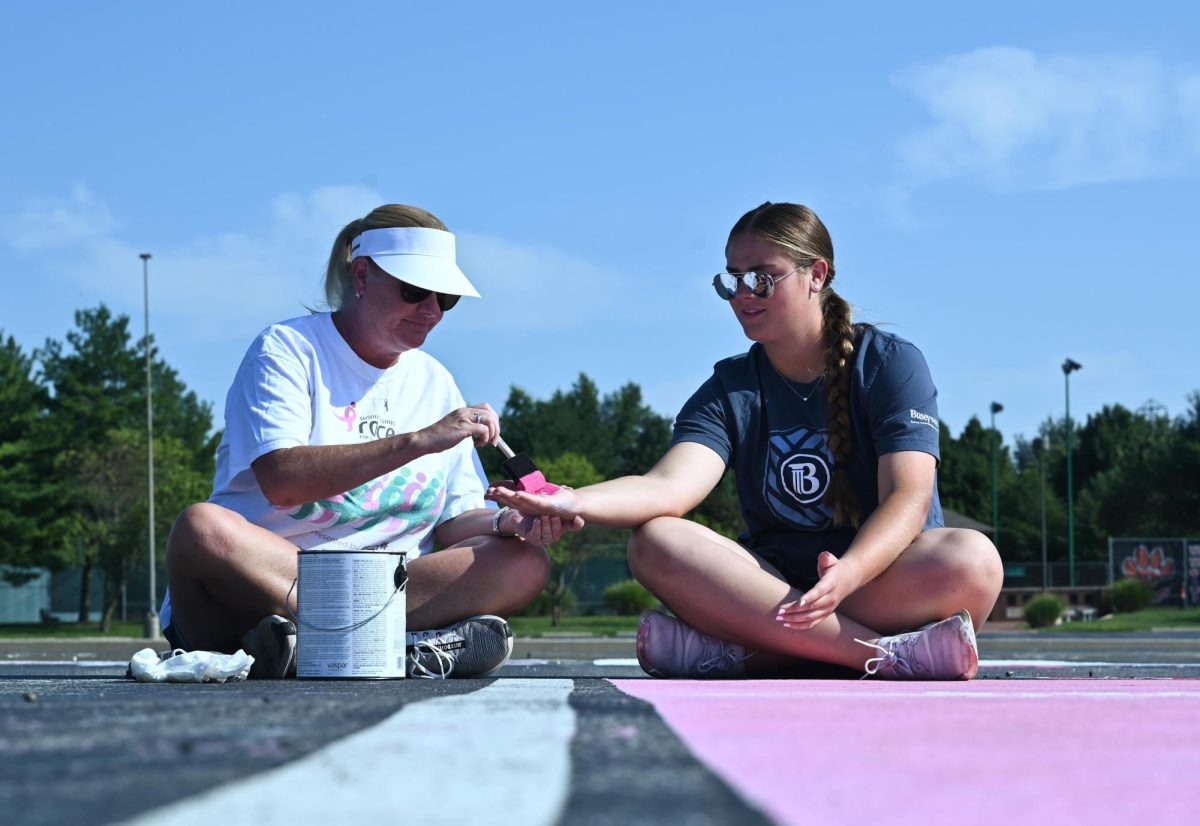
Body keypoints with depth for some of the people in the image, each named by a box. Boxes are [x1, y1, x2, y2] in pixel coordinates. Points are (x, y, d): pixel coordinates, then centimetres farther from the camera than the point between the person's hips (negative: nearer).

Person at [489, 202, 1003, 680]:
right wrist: (574, 502, -33)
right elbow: (671, 487, -12)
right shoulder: (730, 390, 8)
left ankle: (741, 654, -31)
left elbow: (909, 497, -15)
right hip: (778, 585, 3)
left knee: (971, 560, -34)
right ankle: (890, 656, -33)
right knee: (656, 544, -24)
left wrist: (847, 574, -36)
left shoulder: (890, 363, 0)